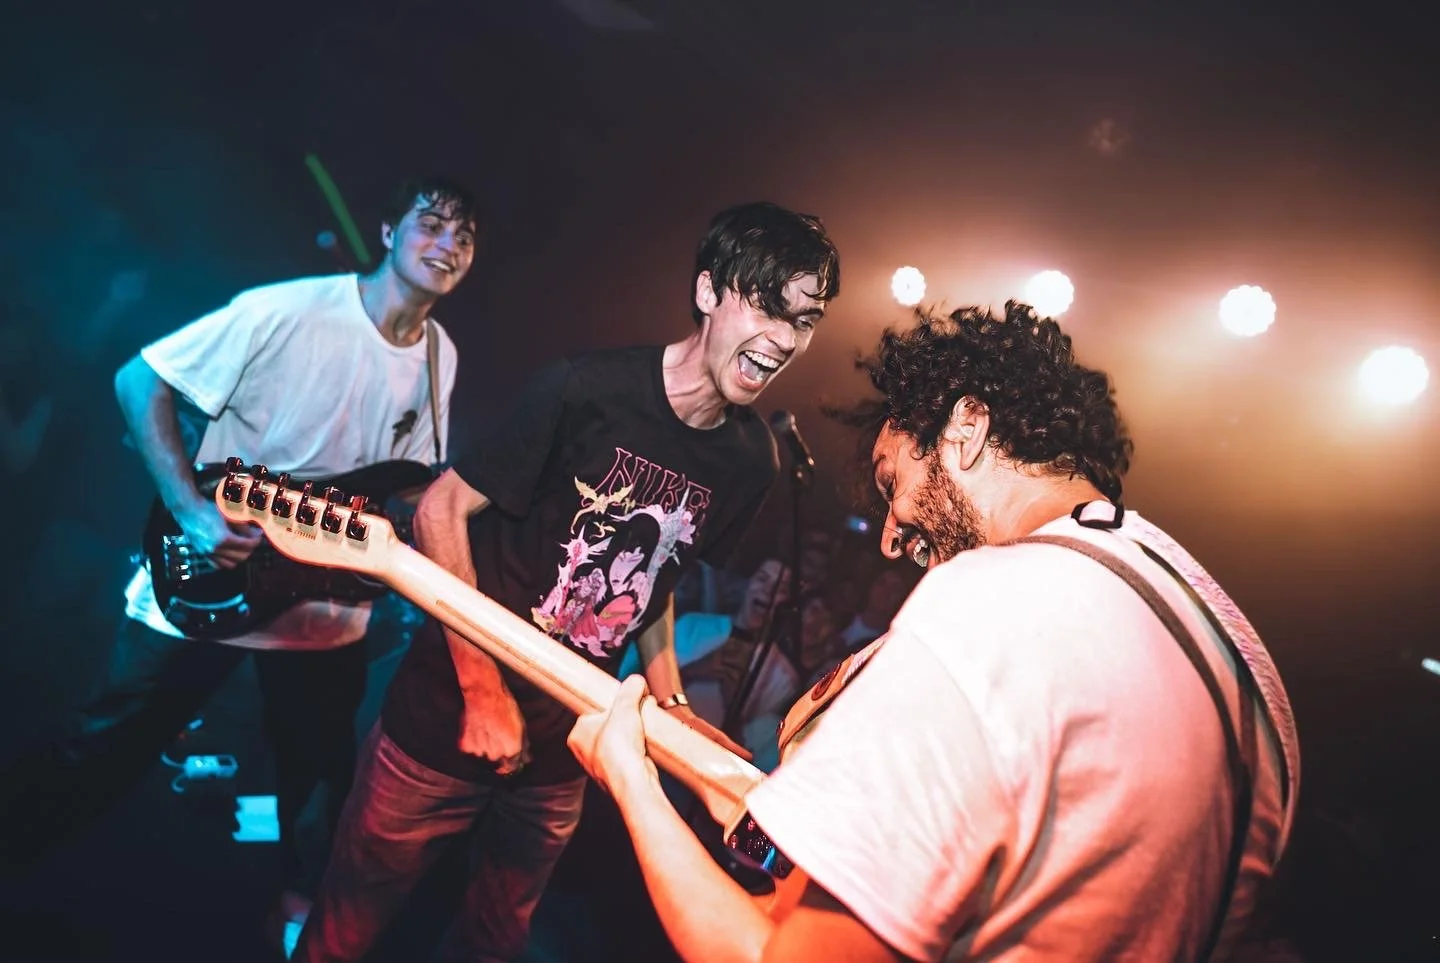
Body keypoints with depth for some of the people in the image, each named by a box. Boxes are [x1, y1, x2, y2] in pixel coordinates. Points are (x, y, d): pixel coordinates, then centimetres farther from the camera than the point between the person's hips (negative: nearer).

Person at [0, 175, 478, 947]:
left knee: (320, 782, 19)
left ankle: (303, 900, 45)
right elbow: (140, 380, -14)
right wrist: (192, 510, -23)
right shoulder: (285, 311, -20)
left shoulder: (439, 356, -2)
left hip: (325, 609, 5)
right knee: (99, 760, 11)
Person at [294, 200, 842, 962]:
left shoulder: (753, 461, -4)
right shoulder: (584, 390, -21)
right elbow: (441, 510, -15)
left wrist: (670, 705, 1)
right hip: (448, 714, -4)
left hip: (560, 748, 5)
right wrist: (484, 691, -17)